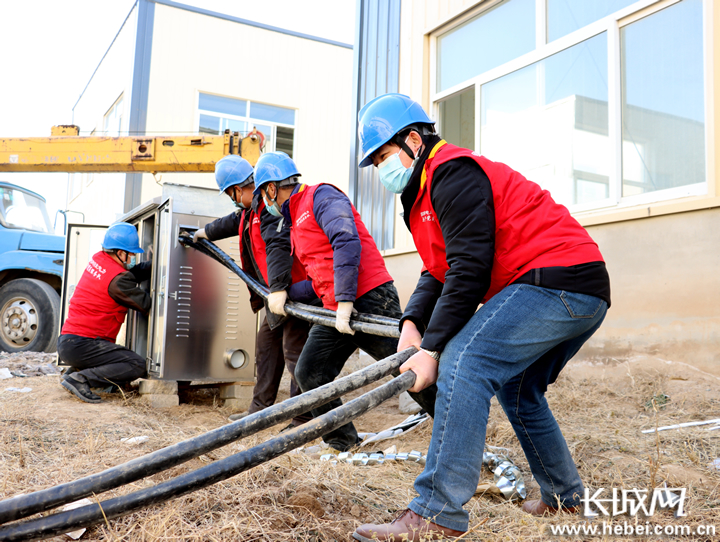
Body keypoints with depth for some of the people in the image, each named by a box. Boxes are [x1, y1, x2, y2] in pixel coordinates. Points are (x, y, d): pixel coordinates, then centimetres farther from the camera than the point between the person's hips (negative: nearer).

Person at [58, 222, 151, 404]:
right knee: (137, 365, -14)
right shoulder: (117, 279, -17)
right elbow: (146, 304, -9)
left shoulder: (98, 259, 9)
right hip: (81, 345, -9)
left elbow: (136, 271, 18)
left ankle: (74, 372, 10)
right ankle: (79, 379, -16)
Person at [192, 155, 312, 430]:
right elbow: (233, 222, 37)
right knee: (266, 344, 16)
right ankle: (260, 408, 26)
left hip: (296, 289, -11)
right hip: (279, 292, 11)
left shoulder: (269, 206, -18)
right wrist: (204, 232, 53)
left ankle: (305, 419, -5)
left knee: (294, 350, -10)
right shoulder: (252, 209, 16)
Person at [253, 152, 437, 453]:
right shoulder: (296, 224, 23)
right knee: (309, 373, 5)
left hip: (370, 300, -10)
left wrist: (345, 301, -26)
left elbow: (347, 242, -21)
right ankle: (343, 444, 16)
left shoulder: (320, 196, -6)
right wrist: (284, 293, 15)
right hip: (336, 311, 10)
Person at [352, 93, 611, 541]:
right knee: (516, 388, 22)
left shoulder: (453, 172, -11)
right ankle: (564, 495, 34)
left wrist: (432, 349, -18)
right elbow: (438, 273, 19)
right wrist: (413, 323, 0)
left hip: (555, 281, -11)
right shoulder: (429, 188, 23)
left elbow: (469, 270, -19)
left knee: (464, 361, -21)